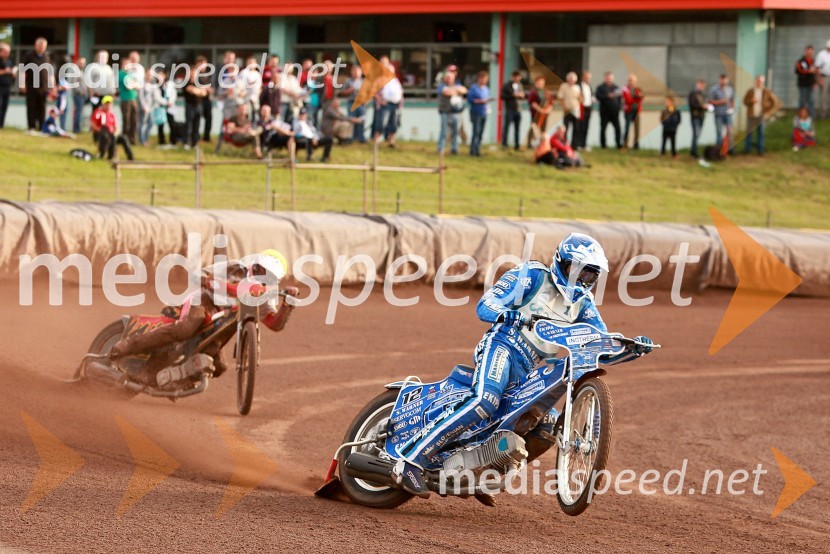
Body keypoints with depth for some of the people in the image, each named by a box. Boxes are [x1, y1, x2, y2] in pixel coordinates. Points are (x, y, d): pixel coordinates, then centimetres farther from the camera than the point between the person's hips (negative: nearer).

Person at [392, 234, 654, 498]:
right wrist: (507, 315, -31)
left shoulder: (582, 302, 18)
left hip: (527, 371, 8)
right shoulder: (532, 275, 0)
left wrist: (633, 349, -3)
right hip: (501, 346, -8)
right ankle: (412, 460, -39)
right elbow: (484, 305, -8)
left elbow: (603, 350, 16)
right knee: (485, 401, -33)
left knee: (548, 429, -3)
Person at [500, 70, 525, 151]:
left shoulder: (520, 85, 13)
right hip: (510, 110, -6)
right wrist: (513, 95, -17)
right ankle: (504, 144, -3)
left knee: (517, 128, 8)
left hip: (518, 110, 6)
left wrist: (522, 95, -2)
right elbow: (502, 96, -10)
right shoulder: (506, 86, -4)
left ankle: (516, 145, 13)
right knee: (506, 127, -6)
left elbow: (523, 95, 22)